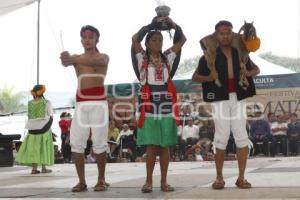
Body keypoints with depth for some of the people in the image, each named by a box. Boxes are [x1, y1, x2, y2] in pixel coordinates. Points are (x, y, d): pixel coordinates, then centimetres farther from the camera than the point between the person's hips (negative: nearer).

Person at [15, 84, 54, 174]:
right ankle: (43, 168, 4)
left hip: (33, 128, 3)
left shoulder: (30, 103, 4)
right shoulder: (46, 102, -4)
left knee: (34, 147, 7)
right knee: (44, 147, 4)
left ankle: (34, 168, 4)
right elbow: (51, 116, -3)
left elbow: (29, 116, 6)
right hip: (44, 127, -3)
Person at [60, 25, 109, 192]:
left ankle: (101, 180, 6)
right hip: (81, 104, 3)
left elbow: (95, 61, -21)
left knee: (99, 142, -5)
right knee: (76, 142, -5)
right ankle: (82, 181, 1)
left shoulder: (103, 57, 5)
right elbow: (66, 62, -11)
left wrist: (74, 59, -39)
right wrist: (66, 59, -38)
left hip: (98, 102, -3)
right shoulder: (76, 58, 14)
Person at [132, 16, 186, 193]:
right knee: (151, 145, -3)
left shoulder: (168, 57, 13)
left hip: (166, 104, 3)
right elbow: (135, 39, -9)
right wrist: (152, 24, -9)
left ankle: (164, 181, 9)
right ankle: (149, 181, 5)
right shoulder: (143, 57, 6)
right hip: (149, 104, -2)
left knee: (165, 145, 4)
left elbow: (182, 40, 9)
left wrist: (173, 25, -4)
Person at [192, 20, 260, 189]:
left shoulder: (240, 53, 8)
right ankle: (219, 178, 8)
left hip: (238, 98, 3)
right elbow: (195, 77, 6)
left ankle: (241, 177, 7)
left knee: (242, 137, -1)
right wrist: (208, 78, -14)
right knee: (222, 137, -4)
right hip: (220, 99, -3)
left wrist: (249, 73, -2)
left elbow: (257, 69, 21)